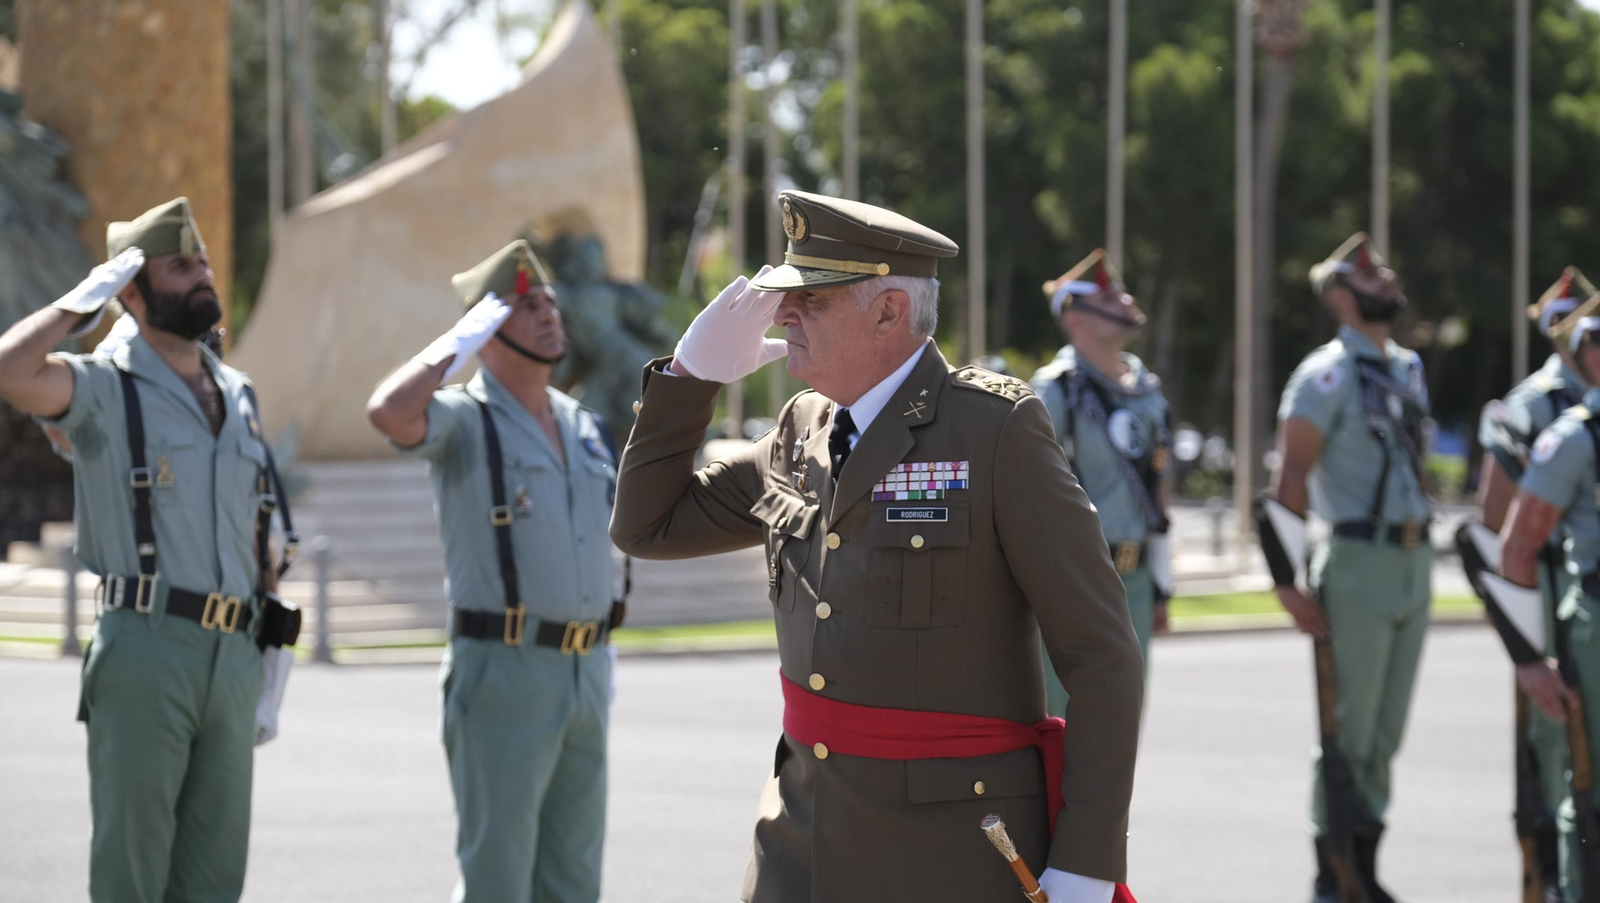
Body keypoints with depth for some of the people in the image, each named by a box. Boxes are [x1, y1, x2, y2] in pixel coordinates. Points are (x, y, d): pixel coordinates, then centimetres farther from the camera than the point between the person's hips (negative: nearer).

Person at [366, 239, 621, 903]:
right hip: (503, 670, -7)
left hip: (587, 673, 7)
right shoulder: (463, 420, -6)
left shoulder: (584, 427, 16)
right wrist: (464, 338, -17)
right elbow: (389, 411, -29)